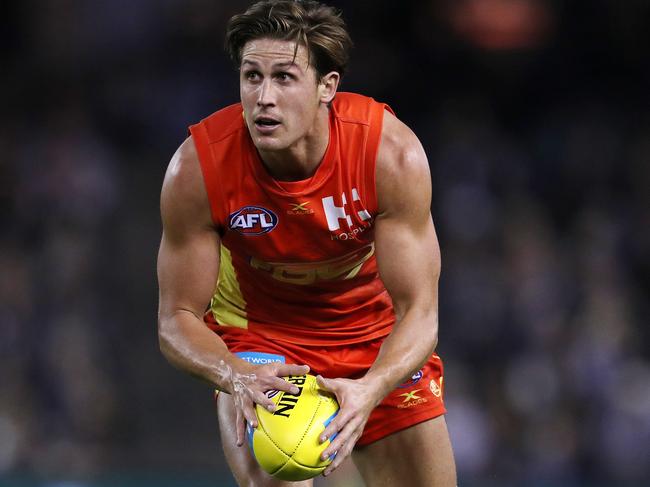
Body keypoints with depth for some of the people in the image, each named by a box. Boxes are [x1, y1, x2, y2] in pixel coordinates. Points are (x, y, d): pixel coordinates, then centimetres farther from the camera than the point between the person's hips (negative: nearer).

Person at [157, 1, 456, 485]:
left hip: (377, 333, 2)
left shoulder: (393, 152, -28)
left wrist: (369, 390, -46)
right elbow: (178, 318, -20)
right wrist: (235, 376, -41)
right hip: (255, 335, -1)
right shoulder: (197, 167, -28)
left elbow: (418, 313, -26)